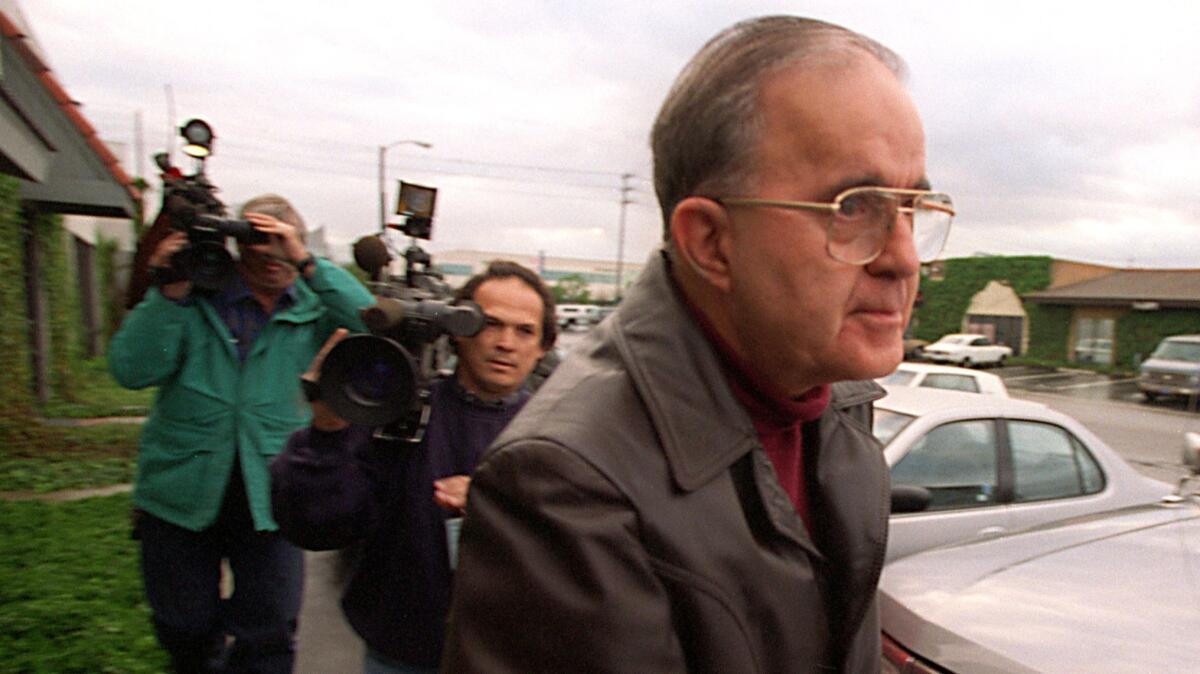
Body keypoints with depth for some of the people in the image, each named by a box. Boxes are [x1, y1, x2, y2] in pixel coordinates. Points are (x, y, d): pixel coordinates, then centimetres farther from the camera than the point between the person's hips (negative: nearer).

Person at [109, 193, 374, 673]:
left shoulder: (314, 310, 0)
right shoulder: (195, 302, 0)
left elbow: (371, 324, -19)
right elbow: (131, 370, -9)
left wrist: (305, 264, -23)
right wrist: (170, 292, -17)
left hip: (270, 498, -1)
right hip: (181, 495, 1)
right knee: (185, 634, 19)